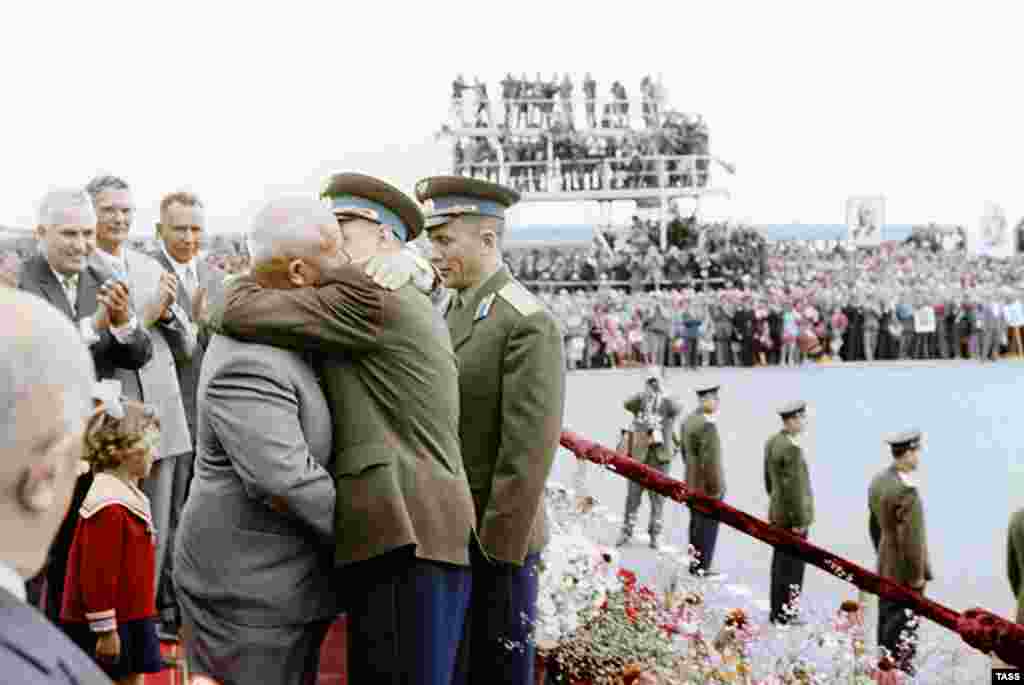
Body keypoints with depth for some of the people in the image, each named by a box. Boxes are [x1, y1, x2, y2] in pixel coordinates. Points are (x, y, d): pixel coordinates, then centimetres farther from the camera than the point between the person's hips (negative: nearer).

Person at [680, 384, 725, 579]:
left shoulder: (688, 420, 6)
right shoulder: (707, 425, -24)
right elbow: (710, 460, -24)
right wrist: (716, 487, -17)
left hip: (692, 483, 9)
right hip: (707, 486, -9)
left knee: (696, 524, 17)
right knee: (708, 526, 0)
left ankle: (694, 564, 26)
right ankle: (702, 568, 6)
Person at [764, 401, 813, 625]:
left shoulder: (772, 442, 5)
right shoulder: (792, 448, -24)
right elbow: (794, 487, -24)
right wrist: (799, 521, -18)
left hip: (778, 513, 9)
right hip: (793, 517, -9)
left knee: (780, 563, 15)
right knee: (791, 567, 0)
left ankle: (777, 611, 23)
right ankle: (784, 614, 6)